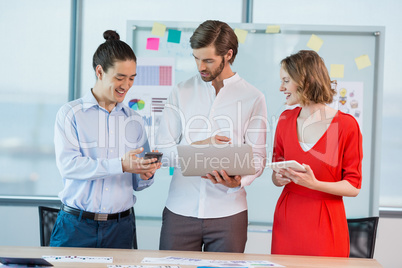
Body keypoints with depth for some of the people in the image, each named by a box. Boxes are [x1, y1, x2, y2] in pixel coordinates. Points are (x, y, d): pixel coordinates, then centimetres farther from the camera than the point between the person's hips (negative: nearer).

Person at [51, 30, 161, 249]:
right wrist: (121, 165, -22)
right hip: (76, 225, -3)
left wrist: (145, 175, -11)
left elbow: (137, 183, 13)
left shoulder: (134, 120, 11)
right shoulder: (70, 113, 0)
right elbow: (67, 164, -15)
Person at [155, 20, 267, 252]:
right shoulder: (181, 93, 7)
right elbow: (162, 152, 3)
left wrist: (238, 180, -20)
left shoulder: (253, 98, 3)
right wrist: (200, 146, -13)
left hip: (228, 213, -1)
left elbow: (257, 157, 1)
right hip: (180, 210, 1)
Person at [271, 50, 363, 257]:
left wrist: (315, 184, -22)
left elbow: (353, 187, -8)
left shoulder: (346, 125, -9)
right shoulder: (285, 120, 5)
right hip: (287, 218, 4)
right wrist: (279, 178, -9)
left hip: (325, 222, -4)